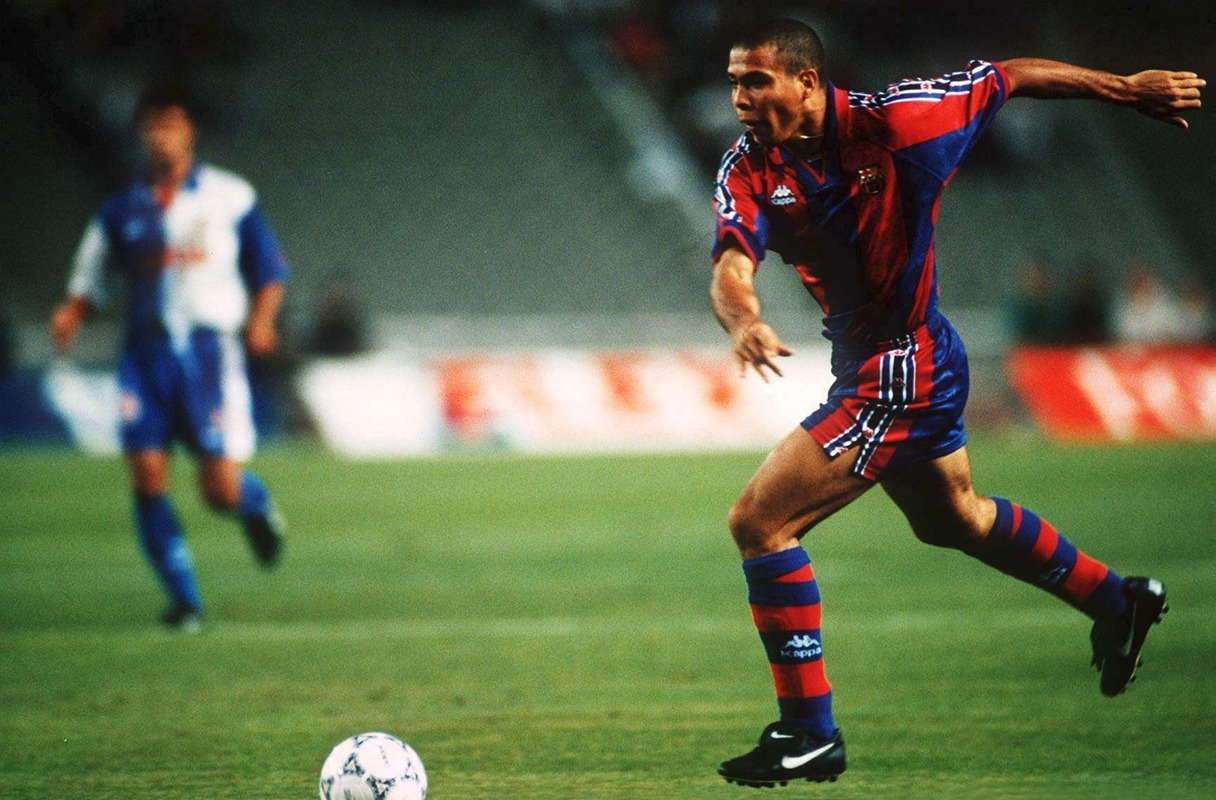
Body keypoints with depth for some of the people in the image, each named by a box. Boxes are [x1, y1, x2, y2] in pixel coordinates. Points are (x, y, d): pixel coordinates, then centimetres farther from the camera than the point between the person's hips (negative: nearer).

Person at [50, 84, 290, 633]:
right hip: (146, 354, 2)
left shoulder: (230, 197, 5)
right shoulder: (122, 211, 10)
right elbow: (90, 282, 15)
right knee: (147, 480, -10)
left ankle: (257, 506, 31)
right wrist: (70, 315, -6)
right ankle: (185, 601, 2)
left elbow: (269, 270, 10)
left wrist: (261, 319, -8)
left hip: (210, 349, -2)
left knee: (222, 490, -7)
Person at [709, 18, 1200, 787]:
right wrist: (744, 321, -47)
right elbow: (732, 267, -23)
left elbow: (1010, 77, -8)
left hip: (902, 369, -8)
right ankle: (1118, 601, 50)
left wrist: (1128, 88, 4)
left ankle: (809, 733, -7)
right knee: (953, 516, 30)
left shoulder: (889, 122, -22)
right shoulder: (749, 170, -8)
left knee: (759, 521, -14)